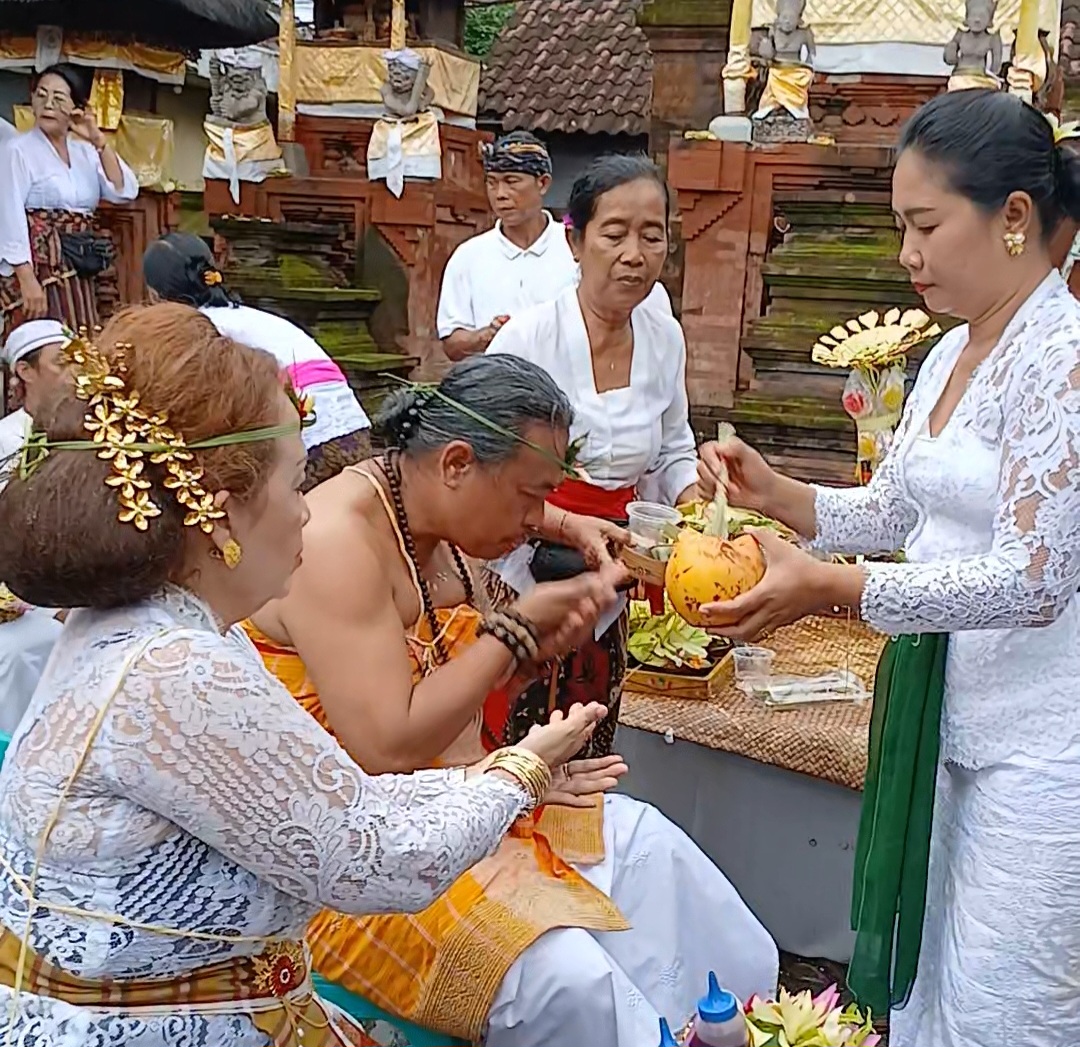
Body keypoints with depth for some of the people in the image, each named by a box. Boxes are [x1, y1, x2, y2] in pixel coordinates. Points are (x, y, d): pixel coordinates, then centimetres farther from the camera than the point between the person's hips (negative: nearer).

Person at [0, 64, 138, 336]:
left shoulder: (86, 152, 15)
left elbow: (125, 192, 3)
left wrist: (99, 142, -5)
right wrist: (27, 279, -20)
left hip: (81, 272, 6)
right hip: (38, 268, -6)